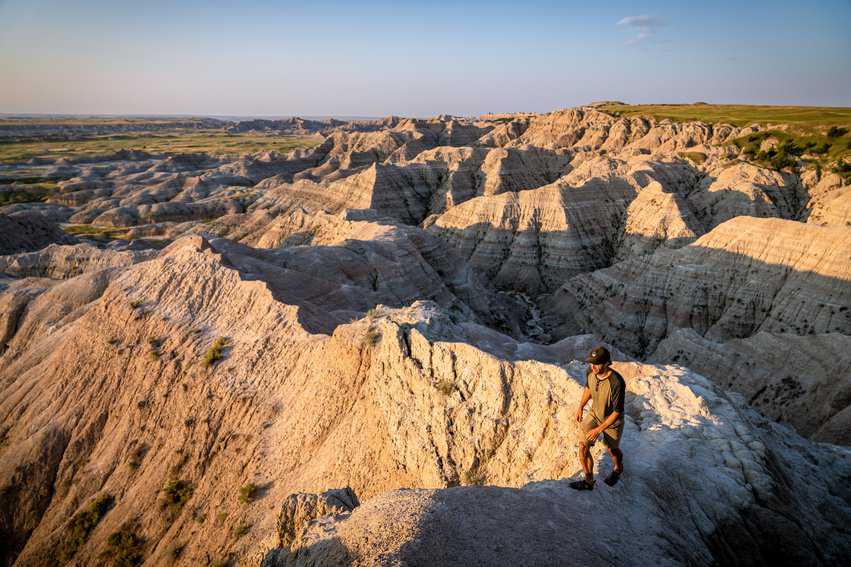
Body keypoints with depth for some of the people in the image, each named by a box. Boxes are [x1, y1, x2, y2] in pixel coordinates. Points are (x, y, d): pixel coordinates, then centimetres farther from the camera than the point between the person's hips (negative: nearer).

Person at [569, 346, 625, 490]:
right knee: (583, 446, -6)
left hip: (612, 420, -4)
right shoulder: (590, 372, -19)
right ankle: (589, 481, 14)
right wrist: (580, 407, 10)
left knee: (612, 449, 21)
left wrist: (599, 429, -25)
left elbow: (617, 412, -27)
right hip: (594, 413, 4)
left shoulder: (616, 383, -37)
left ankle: (617, 469, 56)